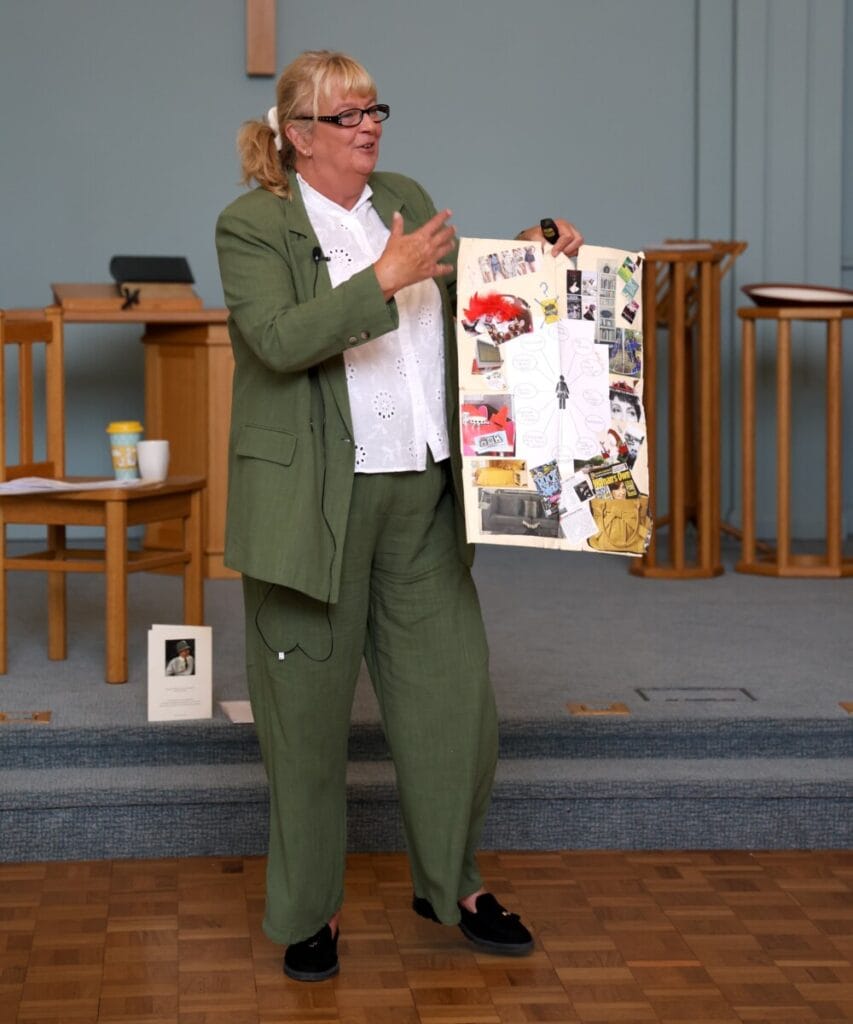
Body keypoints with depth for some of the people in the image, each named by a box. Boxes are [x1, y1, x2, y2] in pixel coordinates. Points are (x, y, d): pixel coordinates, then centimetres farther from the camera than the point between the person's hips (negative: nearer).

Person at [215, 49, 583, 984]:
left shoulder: (406, 199, 12)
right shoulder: (252, 226, -6)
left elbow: (459, 297, 24)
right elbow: (279, 339, -21)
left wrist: (526, 253, 8)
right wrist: (385, 279, -26)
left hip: (423, 492, 5)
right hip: (315, 502, -5)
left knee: (451, 687, 9)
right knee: (307, 706, 5)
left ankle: (450, 883, 28)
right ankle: (310, 909, 20)